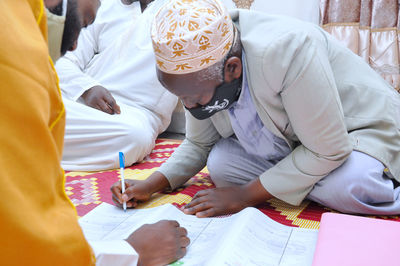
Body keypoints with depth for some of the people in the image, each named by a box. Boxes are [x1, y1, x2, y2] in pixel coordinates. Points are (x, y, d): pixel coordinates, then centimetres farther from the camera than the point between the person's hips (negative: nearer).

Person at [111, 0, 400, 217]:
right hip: (290, 147, 6)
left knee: (351, 184, -36)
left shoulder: (287, 50, -36)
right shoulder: (198, 71, -14)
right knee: (220, 161, -18)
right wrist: (150, 185, -14)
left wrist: (246, 194, -26)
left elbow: (327, 151, -30)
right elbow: (198, 144, 1)